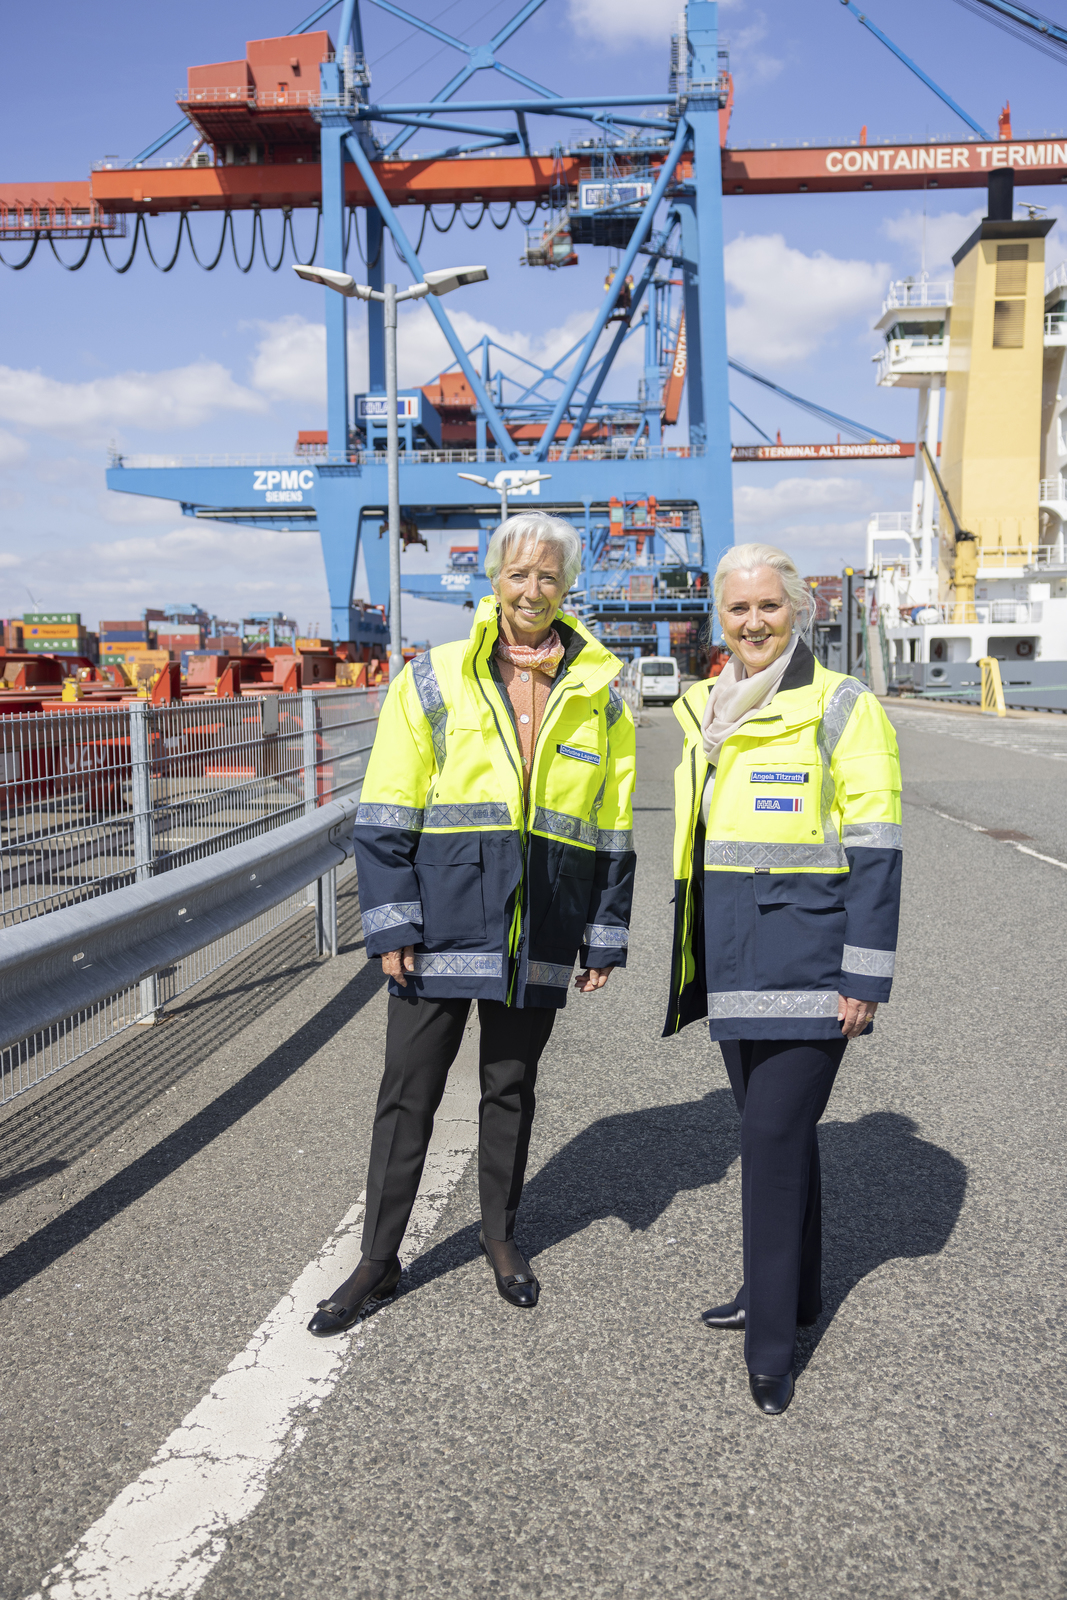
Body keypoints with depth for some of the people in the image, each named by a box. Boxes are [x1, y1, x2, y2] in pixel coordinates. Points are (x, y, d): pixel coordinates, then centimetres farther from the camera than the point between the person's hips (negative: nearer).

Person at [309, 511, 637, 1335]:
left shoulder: (599, 695, 4)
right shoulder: (434, 680, -3)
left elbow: (613, 827, 9)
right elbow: (386, 814, -3)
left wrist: (605, 938, 7)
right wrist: (392, 924, -9)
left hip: (537, 939, 2)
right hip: (444, 925, -1)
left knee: (511, 1088, 16)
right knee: (409, 1094, 7)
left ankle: (501, 1237, 36)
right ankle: (379, 1259, 22)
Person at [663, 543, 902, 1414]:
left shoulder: (843, 708, -8)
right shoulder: (708, 711, 12)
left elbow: (876, 852, -11)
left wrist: (864, 977, -14)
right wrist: (690, 959, 20)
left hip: (806, 964, -7)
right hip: (735, 963, 7)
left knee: (777, 1136, -5)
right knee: (772, 1129, 17)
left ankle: (771, 1344, 7)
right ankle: (789, 1292, 34)